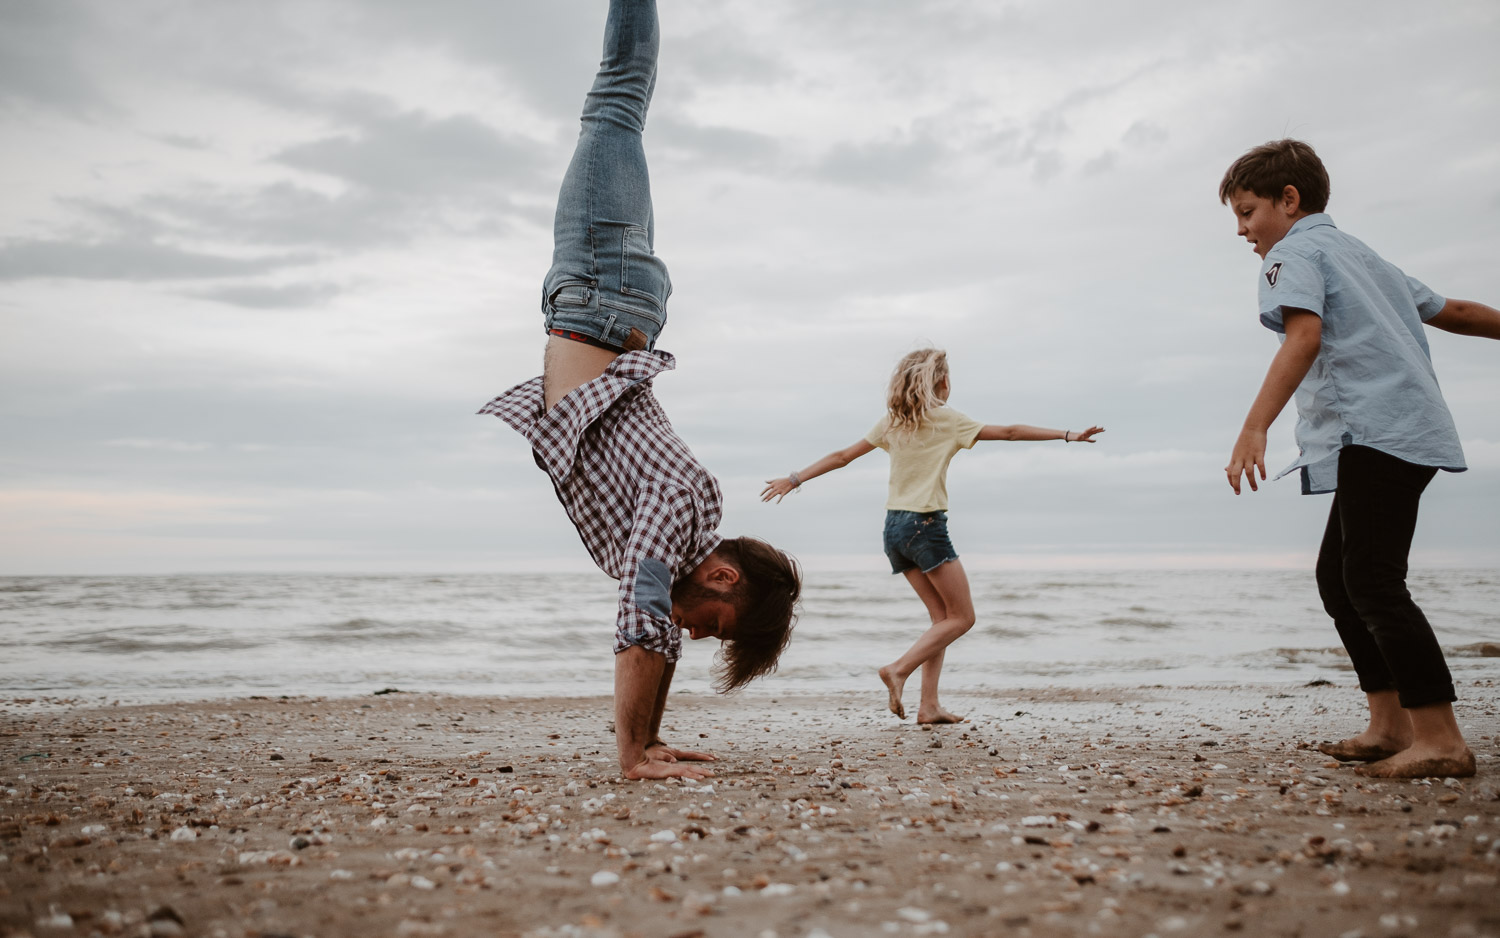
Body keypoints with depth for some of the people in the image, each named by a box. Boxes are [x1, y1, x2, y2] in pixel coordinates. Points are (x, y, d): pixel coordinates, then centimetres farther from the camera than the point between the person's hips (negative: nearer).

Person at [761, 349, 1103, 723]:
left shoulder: (892, 422, 12)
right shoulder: (945, 419, -4)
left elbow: (841, 456, 12)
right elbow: (1009, 432, -3)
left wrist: (795, 479, 20)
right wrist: (1067, 435, 1)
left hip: (893, 526, 7)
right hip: (925, 525, -7)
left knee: (942, 616, 11)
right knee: (962, 617, 2)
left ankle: (929, 705, 4)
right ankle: (899, 670, -12)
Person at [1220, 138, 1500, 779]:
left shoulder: (1293, 251, -1)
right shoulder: (1361, 256, 27)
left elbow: (1304, 336, -20)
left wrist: (1254, 429, -29)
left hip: (1375, 433, -10)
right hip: (1405, 434, 10)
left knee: (1373, 584, -13)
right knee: (1337, 577, 13)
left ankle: (1440, 739, -14)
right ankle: (1389, 725, 15)